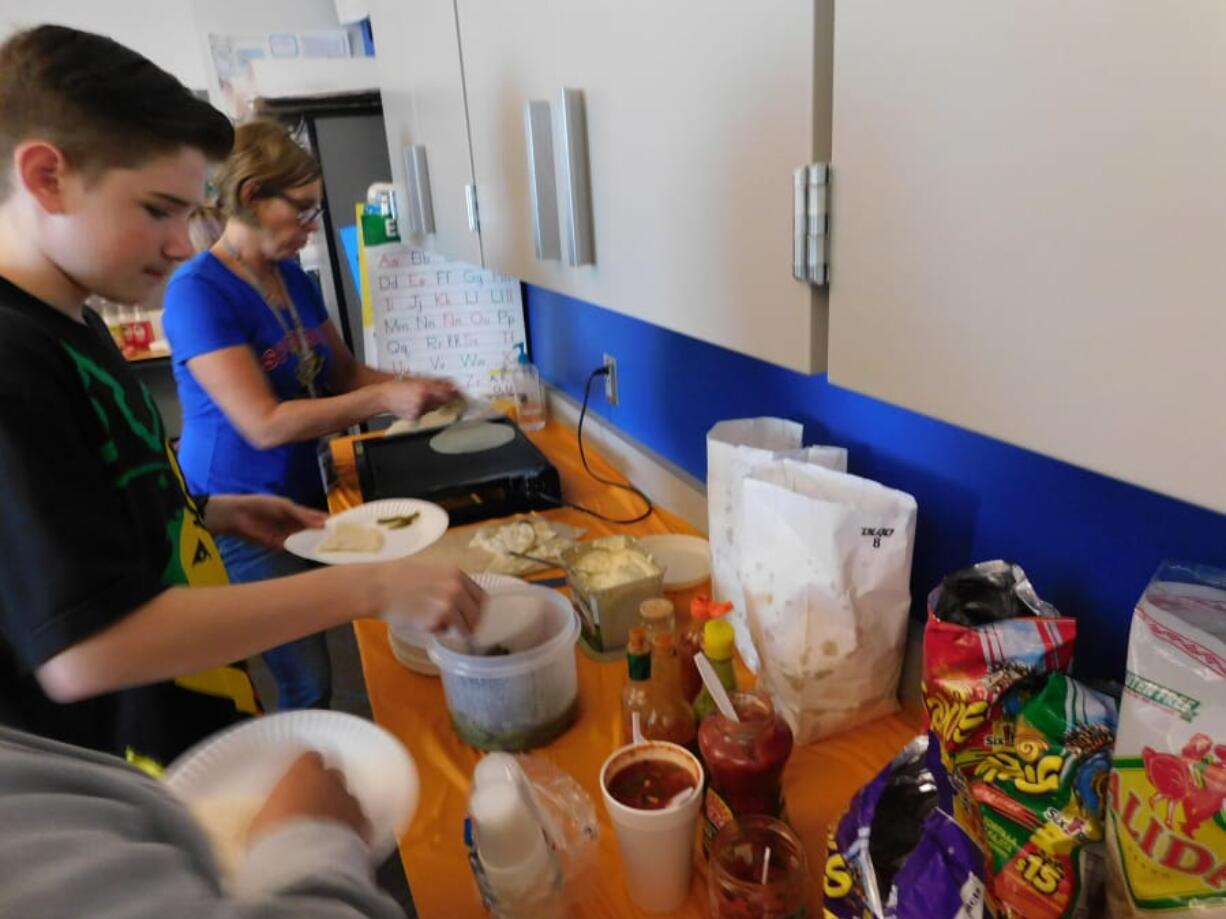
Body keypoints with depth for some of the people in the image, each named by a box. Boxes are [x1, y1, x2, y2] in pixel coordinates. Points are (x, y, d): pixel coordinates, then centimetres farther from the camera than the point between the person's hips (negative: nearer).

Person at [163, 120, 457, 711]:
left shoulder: (293, 277, 3)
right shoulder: (198, 290, -20)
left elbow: (344, 373, 11)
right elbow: (264, 424, -26)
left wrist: (412, 387, -8)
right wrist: (385, 400, -29)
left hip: (302, 494, 7)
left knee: (306, 670, 18)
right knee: (308, 683, 0)